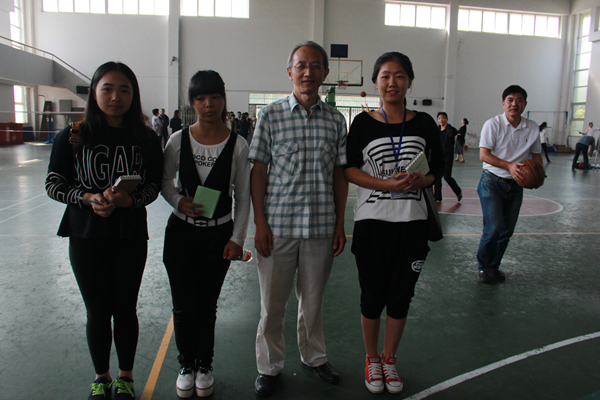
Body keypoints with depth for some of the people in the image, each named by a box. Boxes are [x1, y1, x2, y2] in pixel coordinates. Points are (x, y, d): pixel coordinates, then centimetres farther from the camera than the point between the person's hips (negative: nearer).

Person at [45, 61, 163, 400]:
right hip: (86, 236, 0)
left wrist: (128, 200, -20)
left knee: (125, 309, 10)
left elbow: (154, 185, 1)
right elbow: (54, 184, -1)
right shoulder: (74, 136, -3)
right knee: (97, 312, 9)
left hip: (131, 235, 0)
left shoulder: (146, 139, -2)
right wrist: (88, 198, -19)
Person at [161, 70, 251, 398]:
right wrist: (179, 201, -12)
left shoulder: (237, 145, -7)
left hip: (219, 233, -1)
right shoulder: (178, 141, -3)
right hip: (181, 232, 1)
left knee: (207, 305, 9)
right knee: (184, 306, 6)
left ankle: (205, 365, 32)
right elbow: (164, 181, 9)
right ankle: (187, 365, 31)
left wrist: (237, 239, -5)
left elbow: (243, 198, -1)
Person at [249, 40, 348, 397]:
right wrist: (260, 223, -6)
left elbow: (339, 174, 9)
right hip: (278, 224, -1)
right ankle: (270, 366, 30)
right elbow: (258, 171, -1)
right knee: (273, 301, 9)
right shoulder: (271, 115, -1)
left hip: (321, 226, 2)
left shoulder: (336, 120, 5)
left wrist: (340, 224, 6)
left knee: (314, 299, 16)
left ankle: (314, 356, 39)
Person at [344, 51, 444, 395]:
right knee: (373, 296, 9)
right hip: (372, 222, -1)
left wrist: (420, 180, -14)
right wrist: (385, 184, -17)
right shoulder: (363, 123, -2)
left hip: (412, 222, 2)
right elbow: (348, 169, -3)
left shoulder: (424, 123, 3)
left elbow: (439, 168, 8)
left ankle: (389, 359, 34)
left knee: (401, 296, 11)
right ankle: (372, 359, 33)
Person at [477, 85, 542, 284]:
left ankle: (493, 266, 26)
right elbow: (484, 155, -14)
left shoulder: (532, 128, 4)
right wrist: (509, 165, -25)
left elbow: (536, 155, 15)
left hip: (515, 185, 5)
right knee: (494, 226, -13)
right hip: (492, 182, -4)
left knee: (507, 230, 7)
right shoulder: (493, 124, -9)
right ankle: (484, 266, 8)